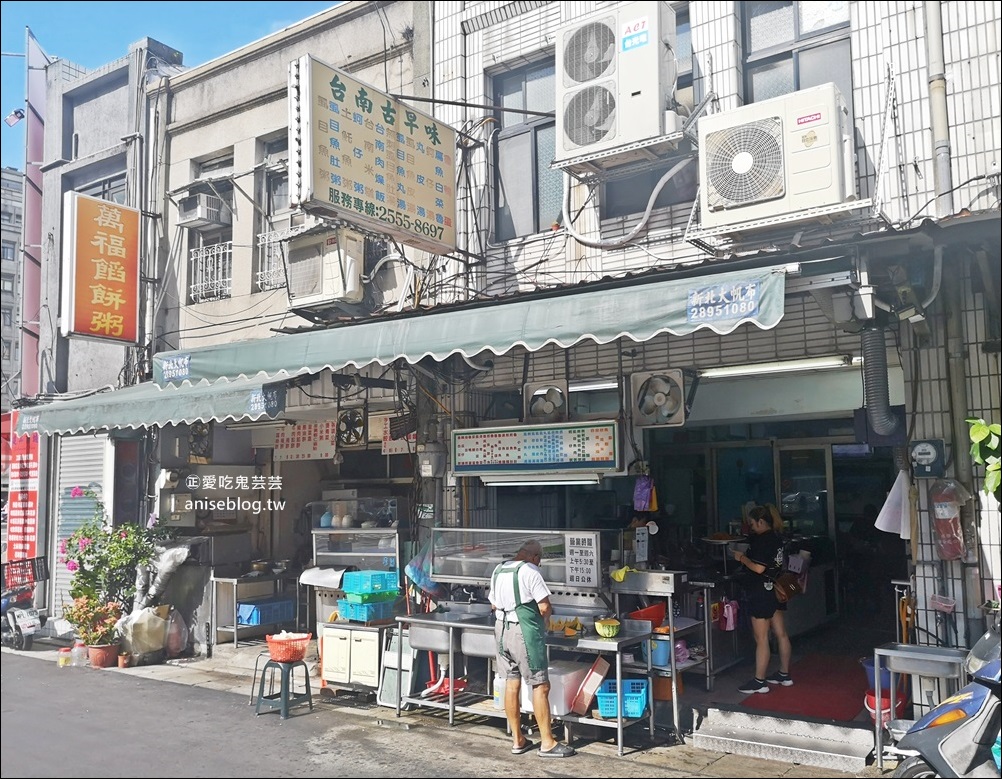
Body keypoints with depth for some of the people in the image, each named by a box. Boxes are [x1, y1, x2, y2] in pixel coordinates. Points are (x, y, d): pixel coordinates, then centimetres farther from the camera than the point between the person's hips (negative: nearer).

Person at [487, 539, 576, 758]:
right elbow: (545, 608, -14)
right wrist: (544, 617, 6)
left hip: (502, 629, 8)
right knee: (540, 686, 0)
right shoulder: (530, 571, -13)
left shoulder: (498, 571, 10)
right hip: (524, 632, -8)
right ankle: (547, 743, 4)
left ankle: (517, 740, 18)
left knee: (512, 684, 12)